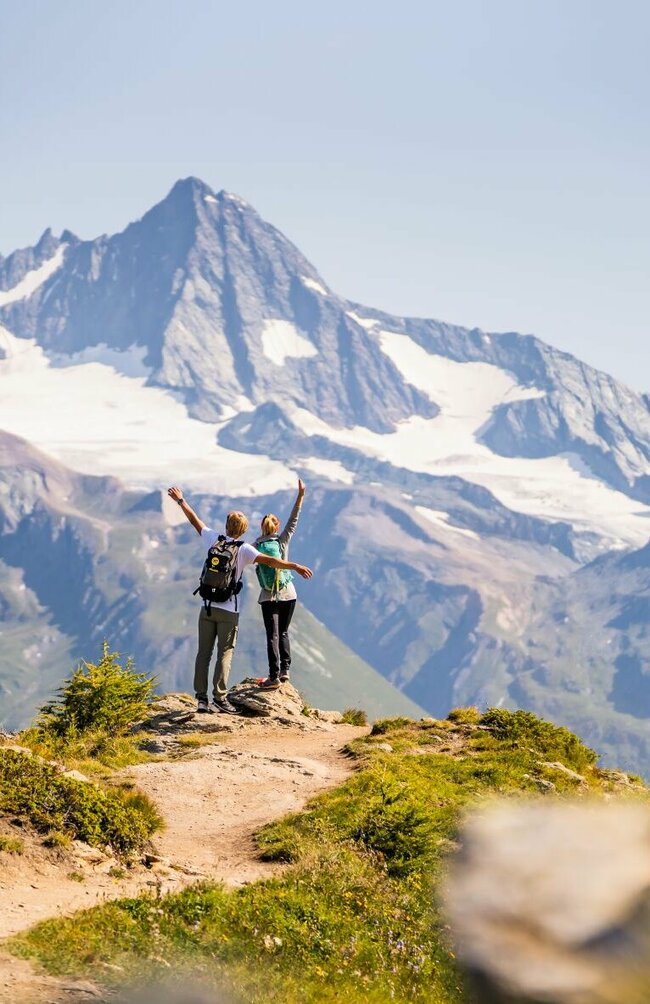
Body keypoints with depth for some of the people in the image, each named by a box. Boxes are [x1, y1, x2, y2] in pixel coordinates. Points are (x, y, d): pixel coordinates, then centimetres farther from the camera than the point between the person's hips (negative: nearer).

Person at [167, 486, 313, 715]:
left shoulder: (213, 539, 4)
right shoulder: (243, 549, -7)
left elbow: (194, 520, 18)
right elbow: (269, 561, -18)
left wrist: (181, 501, 32)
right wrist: (295, 567, -16)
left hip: (207, 608, 4)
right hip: (228, 611, -4)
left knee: (204, 653, 6)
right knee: (225, 654, 0)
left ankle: (201, 698, 5)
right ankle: (220, 699, -5)